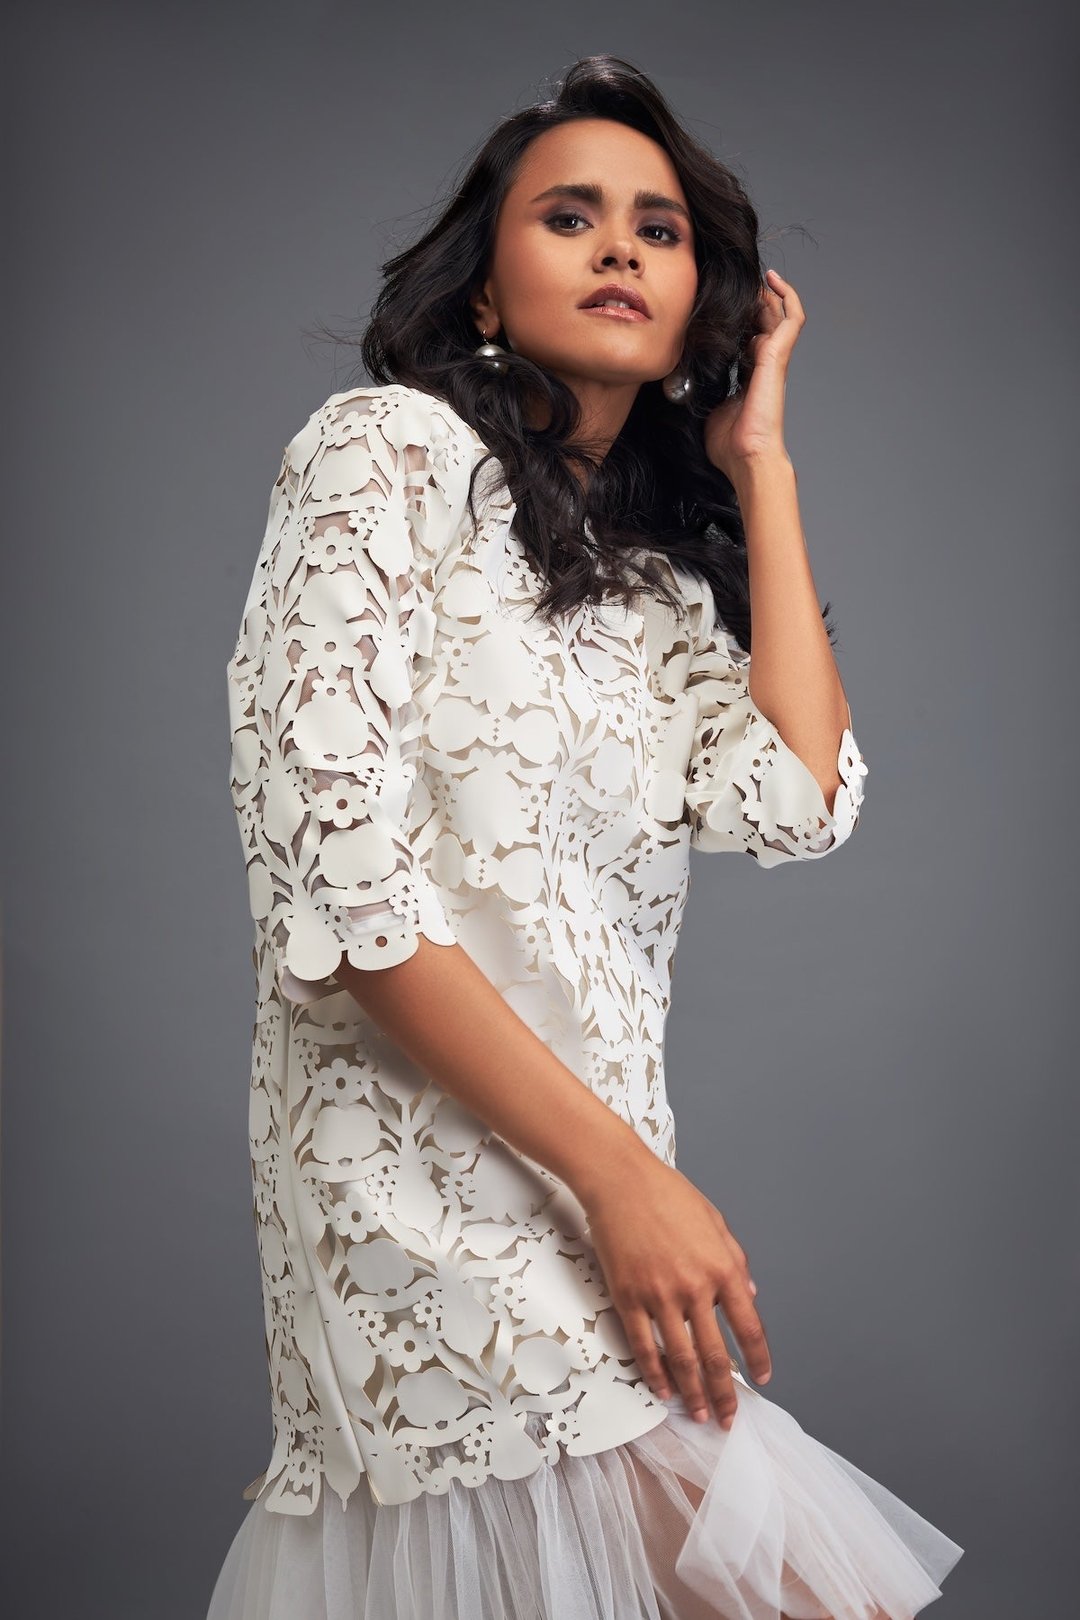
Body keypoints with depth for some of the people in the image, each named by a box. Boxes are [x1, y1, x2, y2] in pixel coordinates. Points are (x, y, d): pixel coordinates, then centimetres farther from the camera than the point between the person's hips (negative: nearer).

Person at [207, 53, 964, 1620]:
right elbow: (334, 862, -14)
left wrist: (760, 459, 8)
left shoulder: (659, 574, 19)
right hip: (430, 1184, -7)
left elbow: (799, 802, 1)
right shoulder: (388, 449, -3)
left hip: (602, 1186, 7)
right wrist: (624, 1176, -16)